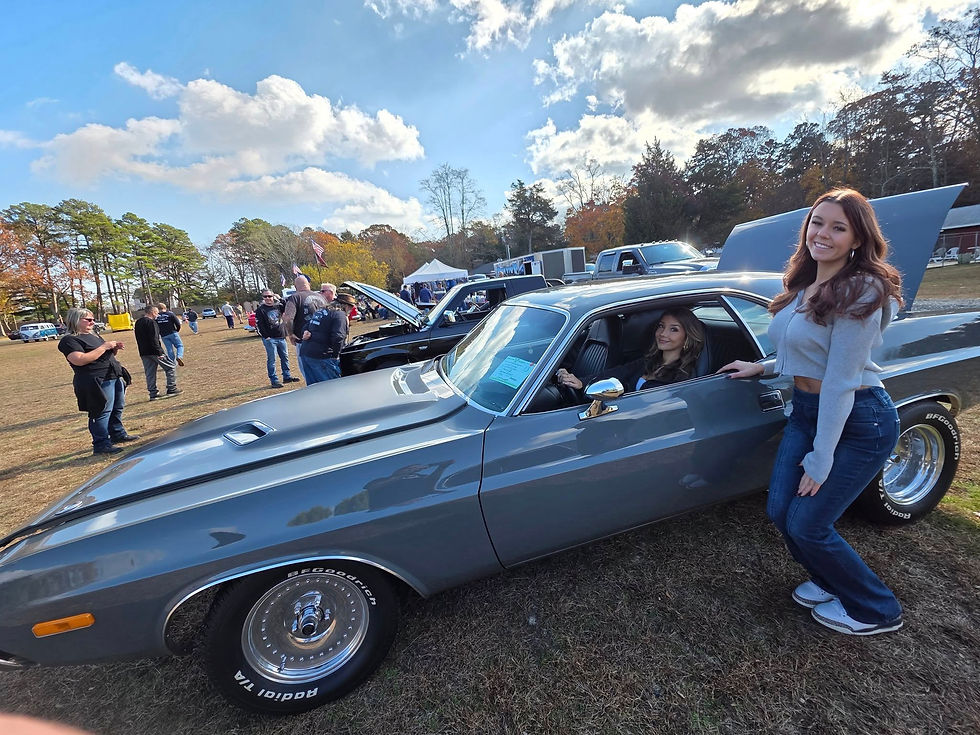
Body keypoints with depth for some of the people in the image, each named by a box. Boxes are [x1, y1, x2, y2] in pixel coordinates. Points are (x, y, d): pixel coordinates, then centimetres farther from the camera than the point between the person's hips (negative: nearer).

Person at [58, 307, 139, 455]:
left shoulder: (93, 336, 19)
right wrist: (104, 347, -20)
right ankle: (101, 445, -1)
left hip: (115, 377, 9)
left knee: (117, 408, 17)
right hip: (97, 382, -9)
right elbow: (79, 360, -23)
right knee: (102, 413, -7)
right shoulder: (69, 340, -9)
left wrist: (114, 349, 4)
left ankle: (118, 434, 31)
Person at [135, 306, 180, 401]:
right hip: (153, 352, -9)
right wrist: (159, 352, -19)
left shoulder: (138, 322, 16)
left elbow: (139, 338, 21)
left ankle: (153, 394, 12)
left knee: (149, 374, 10)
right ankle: (171, 389, 2)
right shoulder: (151, 322, -13)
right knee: (171, 367, 3)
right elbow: (154, 339, -20)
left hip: (143, 353, 9)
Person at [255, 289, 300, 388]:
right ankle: (274, 381, 2)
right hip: (270, 339, -5)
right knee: (271, 360, -2)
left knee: (285, 357, 12)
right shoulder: (260, 310, -5)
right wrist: (266, 337, -13)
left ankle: (287, 376, 24)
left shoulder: (278, 306, 9)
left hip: (281, 337, 6)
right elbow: (258, 325, -8)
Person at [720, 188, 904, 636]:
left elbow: (841, 379, -22)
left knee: (806, 524, -1)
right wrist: (763, 368, 11)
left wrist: (820, 461, -20)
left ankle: (875, 611, 28)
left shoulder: (860, 292, -19)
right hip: (806, 410, 8)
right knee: (780, 512, 8)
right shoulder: (803, 286, 6)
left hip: (858, 421, -7)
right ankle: (829, 580, 38)